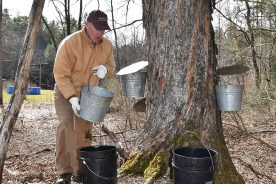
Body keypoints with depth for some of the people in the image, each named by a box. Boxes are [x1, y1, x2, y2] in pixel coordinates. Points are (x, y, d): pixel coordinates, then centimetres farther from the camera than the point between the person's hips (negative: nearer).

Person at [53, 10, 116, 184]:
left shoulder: (107, 45, -8)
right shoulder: (70, 43, -24)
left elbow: (111, 66, 7)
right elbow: (60, 74, -23)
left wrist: (105, 69, -19)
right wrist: (71, 97, -33)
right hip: (65, 92, -4)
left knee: (84, 132, 7)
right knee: (65, 125, -23)